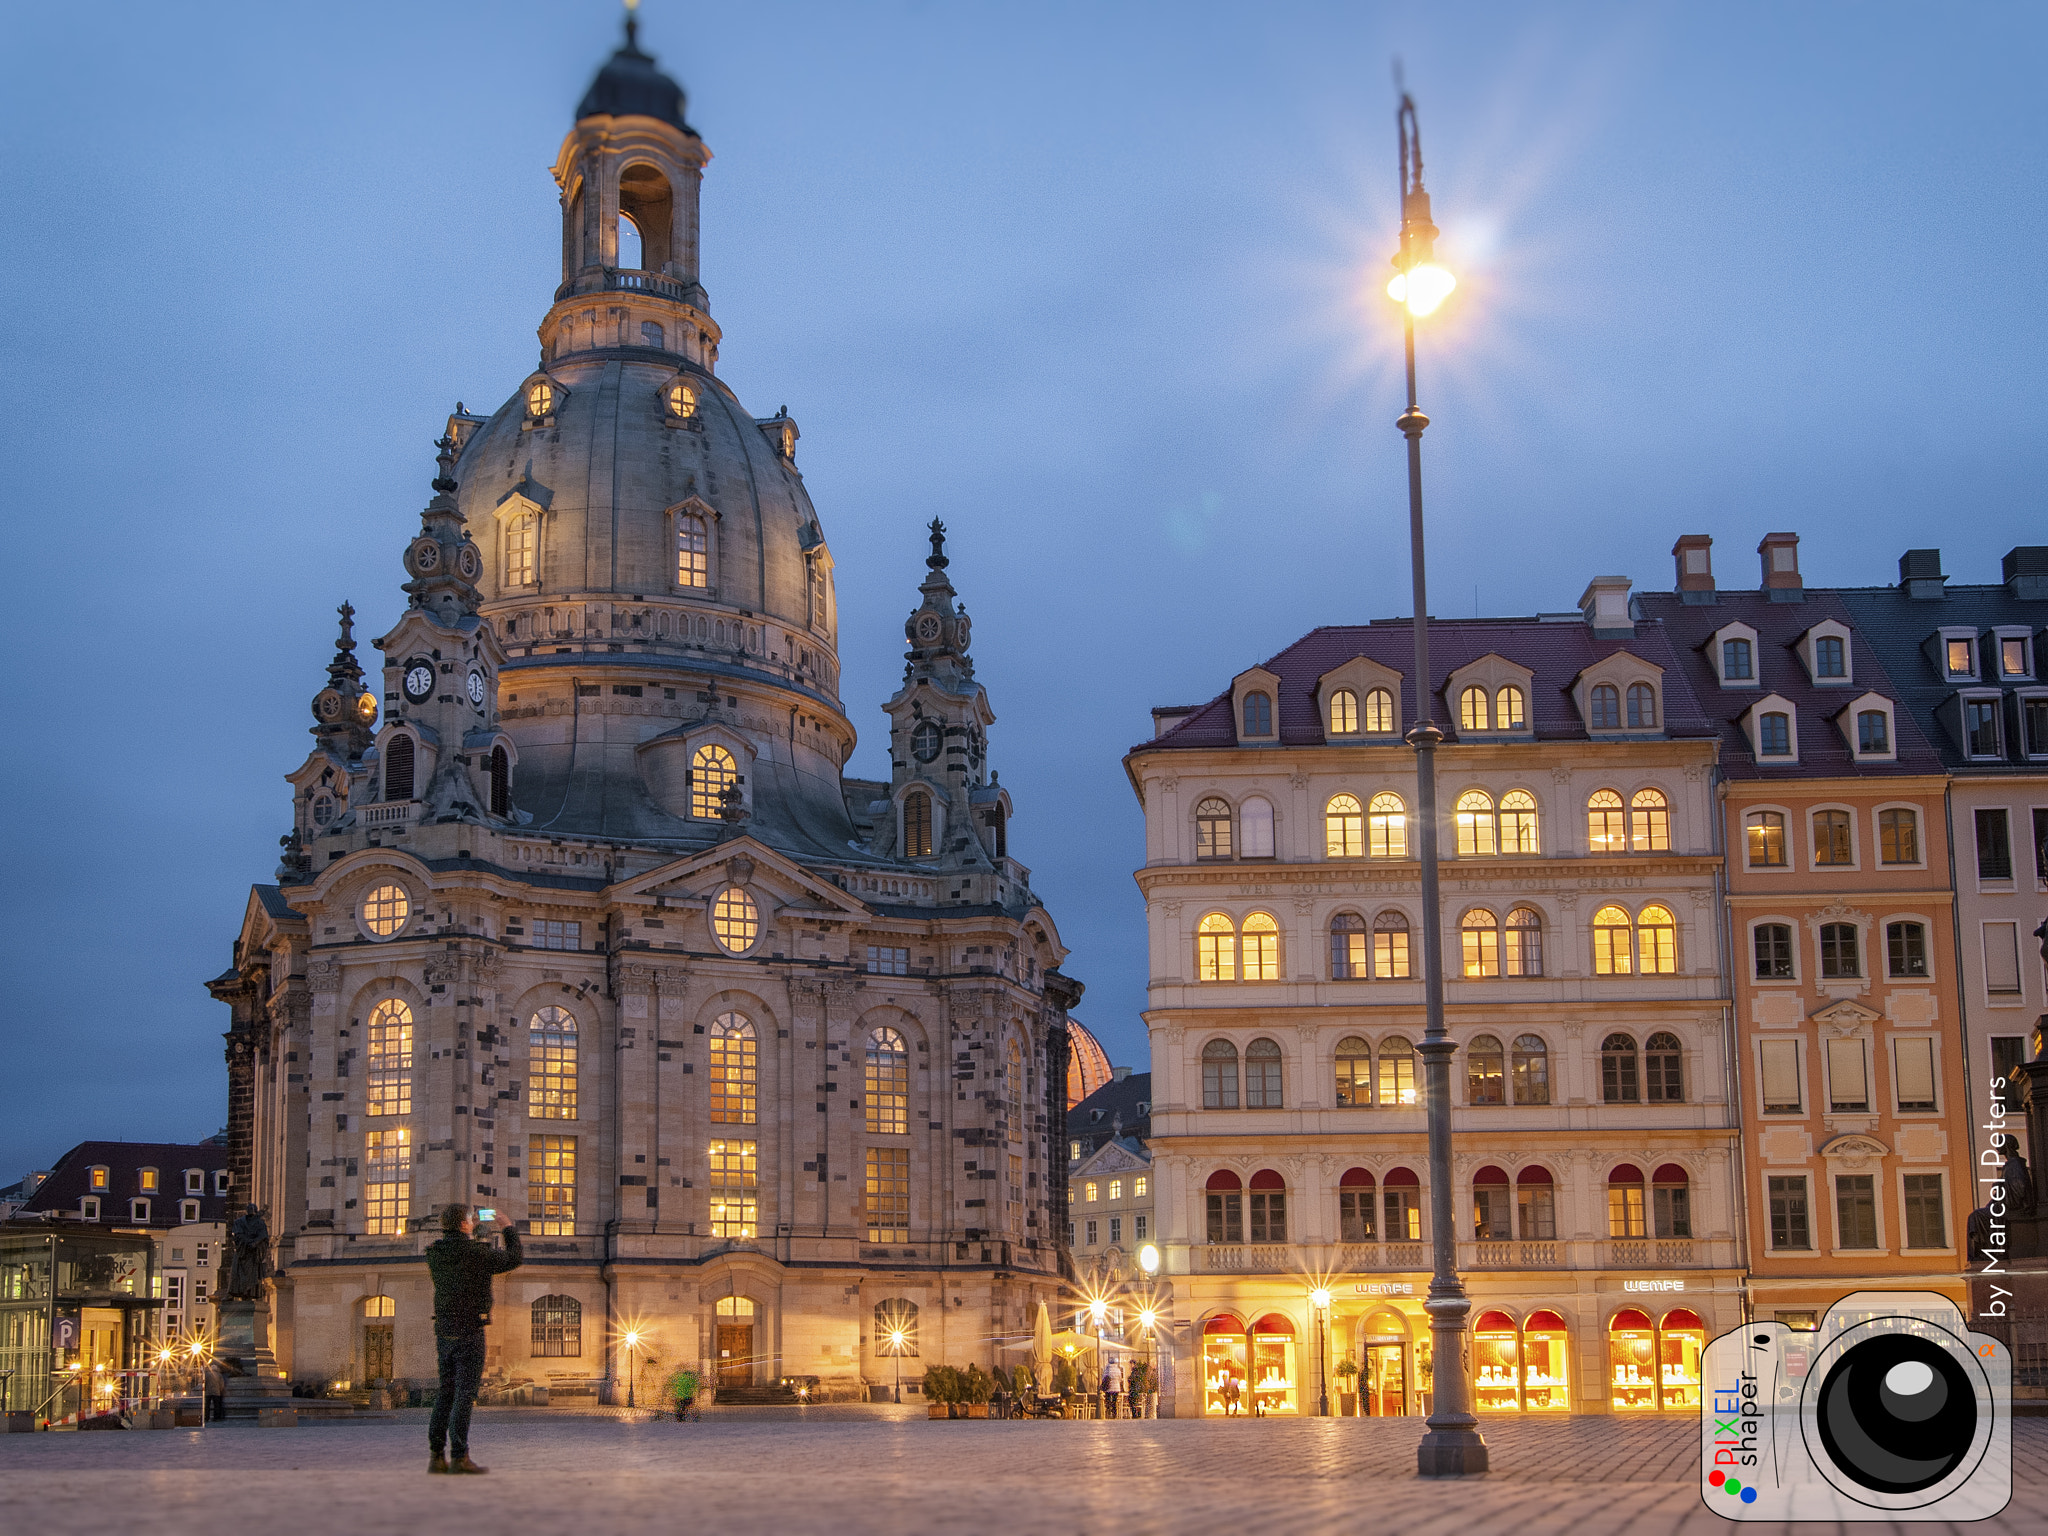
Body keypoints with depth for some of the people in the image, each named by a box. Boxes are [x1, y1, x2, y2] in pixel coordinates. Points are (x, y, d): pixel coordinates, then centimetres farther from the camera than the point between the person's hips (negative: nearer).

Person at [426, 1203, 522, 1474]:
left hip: (444, 1332, 7)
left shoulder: (435, 1254, 6)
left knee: (446, 1394, 11)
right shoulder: (475, 1253, -13)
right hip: (469, 1332, -7)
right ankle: (459, 1457, -8)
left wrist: (471, 1233, 27)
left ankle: (437, 1456, 9)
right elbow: (515, 1259, -2)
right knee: (465, 1394, -5)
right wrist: (509, 1229, 11)